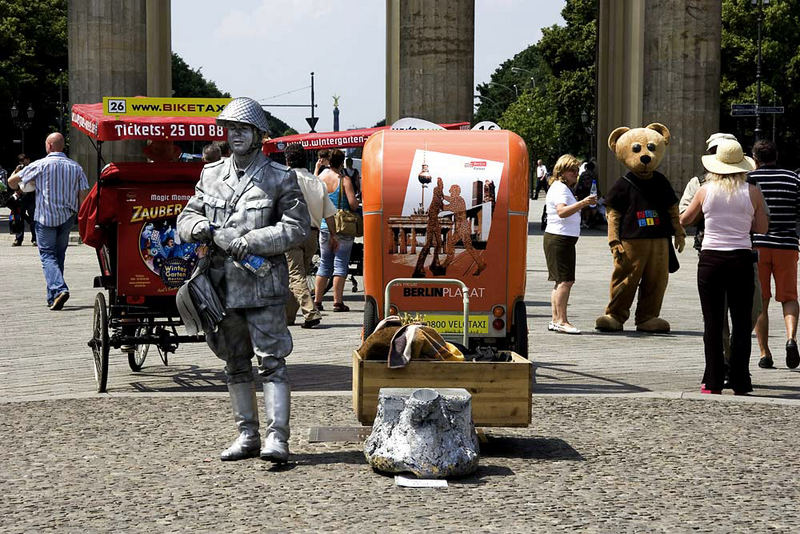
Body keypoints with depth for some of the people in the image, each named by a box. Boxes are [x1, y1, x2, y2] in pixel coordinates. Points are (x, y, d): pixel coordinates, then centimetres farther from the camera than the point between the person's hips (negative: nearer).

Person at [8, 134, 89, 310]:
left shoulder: (40, 165, -6)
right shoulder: (75, 167, 5)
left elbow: (12, 181, -2)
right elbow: (84, 193, 1)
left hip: (46, 218, -4)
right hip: (67, 217, 4)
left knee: (47, 255, -2)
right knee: (59, 255, 14)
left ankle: (59, 289, -24)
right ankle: (53, 298, 18)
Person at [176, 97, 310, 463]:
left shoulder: (280, 178, -3)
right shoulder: (211, 175, 11)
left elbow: (296, 228, -10)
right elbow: (186, 217, 16)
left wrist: (244, 241, -16)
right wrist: (202, 228, -9)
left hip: (262, 285, -5)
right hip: (222, 285, 5)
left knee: (271, 361, -8)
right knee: (235, 364, 12)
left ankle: (277, 438, -9)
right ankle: (247, 435, 21)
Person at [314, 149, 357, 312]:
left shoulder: (321, 177, 3)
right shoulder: (344, 179, -9)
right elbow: (353, 203, -15)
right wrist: (356, 206, 7)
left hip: (324, 226, 4)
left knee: (324, 263, 13)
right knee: (340, 263, -1)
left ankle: (317, 301, 13)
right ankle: (338, 302, -4)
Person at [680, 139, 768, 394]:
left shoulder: (704, 191, -1)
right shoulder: (752, 192, -2)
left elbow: (684, 220, 13)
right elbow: (762, 228, 6)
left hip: (710, 259, 0)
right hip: (741, 260, 0)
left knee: (712, 323, 6)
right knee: (741, 323, 6)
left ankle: (713, 383, 7)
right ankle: (740, 383, 6)